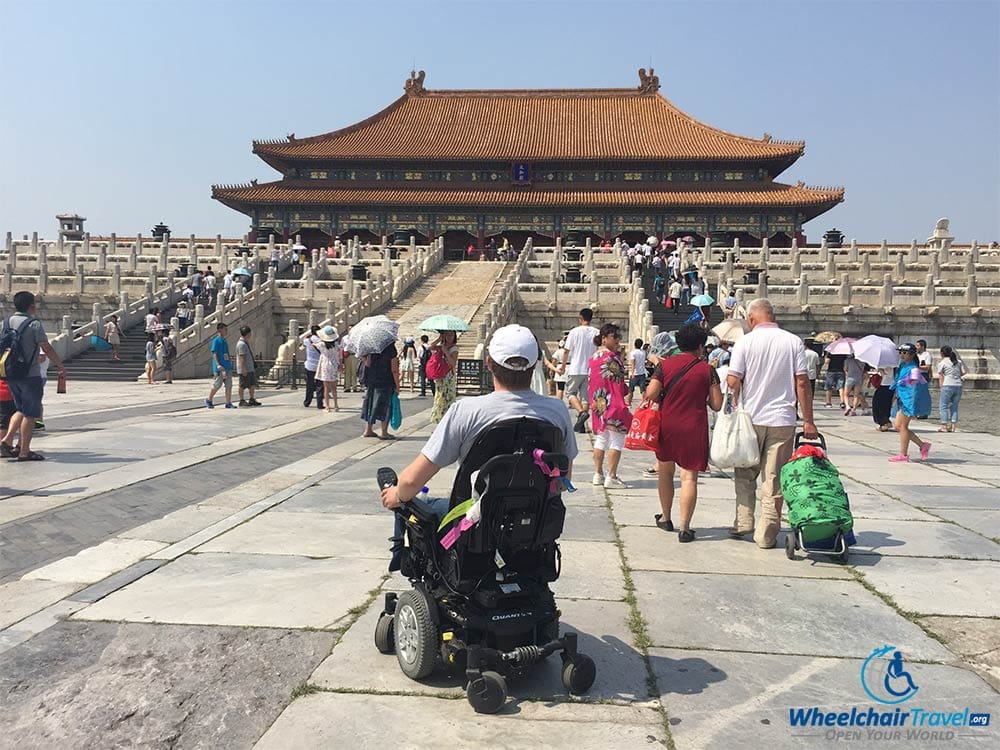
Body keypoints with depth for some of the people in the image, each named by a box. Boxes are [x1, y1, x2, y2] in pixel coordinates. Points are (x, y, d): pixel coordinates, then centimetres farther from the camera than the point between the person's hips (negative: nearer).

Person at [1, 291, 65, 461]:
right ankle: (24, 451, 3)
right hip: (30, 375, -7)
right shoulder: (34, 324, -11)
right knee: (30, 413, 0)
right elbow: (47, 349, -12)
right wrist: (61, 366, -1)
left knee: (20, 410, 20)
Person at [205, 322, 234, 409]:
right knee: (217, 384, -2)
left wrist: (230, 362, 23)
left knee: (229, 385, 3)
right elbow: (214, 353, -13)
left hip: (228, 366, 8)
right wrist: (218, 365, -23)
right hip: (219, 368, -8)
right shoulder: (216, 340, -8)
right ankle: (209, 400, 16)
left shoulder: (225, 341, 16)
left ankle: (228, 403, 6)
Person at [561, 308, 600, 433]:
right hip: (591, 370, 3)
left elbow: (566, 351, -3)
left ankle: (582, 412, -16)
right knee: (586, 395, 8)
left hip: (575, 369, -3)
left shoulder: (574, 332, -6)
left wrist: (563, 366, 9)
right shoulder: (597, 333, 2)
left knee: (571, 392, 10)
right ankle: (581, 425, 7)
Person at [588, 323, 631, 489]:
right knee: (617, 440, -2)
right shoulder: (611, 357, -14)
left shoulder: (593, 357, 12)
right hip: (612, 404, -9)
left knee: (601, 439, 15)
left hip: (597, 405, 9)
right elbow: (618, 381, -15)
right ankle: (611, 477, -2)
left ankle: (598, 474, 17)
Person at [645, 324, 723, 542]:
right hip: (694, 429, -2)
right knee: (689, 477, -1)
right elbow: (716, 405, -5)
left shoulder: (664, 365, -2)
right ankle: (684, 528, -3)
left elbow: (650, 394, -10)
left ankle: (665, 518, 30)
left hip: (667, 426, 3)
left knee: (665, 471, 20)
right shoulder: (707, 370, -4)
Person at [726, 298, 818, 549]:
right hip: (783, 421, 1)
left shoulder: (745, 342, -4)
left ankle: (743, 522, 13)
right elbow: (802, 382, -2)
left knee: (745, 474, 17)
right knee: (774, 479, 6)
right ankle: (766, 535, 10)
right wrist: (808, 421, 1)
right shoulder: (794, 342, 0)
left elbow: (733, 380, -8)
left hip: (751, 418, -1)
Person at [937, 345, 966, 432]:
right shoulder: (958, 361, 14)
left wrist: (942, 388, 2)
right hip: (958, 386, 5)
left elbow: (940, 377, -3)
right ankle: (953, 426, 11)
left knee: (944, 406, 3)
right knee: (954, 406, 12)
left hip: (948, 386, -5)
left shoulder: (941, 363, -1)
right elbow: (963, 372, 6)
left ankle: (944, 426, 2)